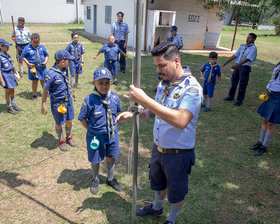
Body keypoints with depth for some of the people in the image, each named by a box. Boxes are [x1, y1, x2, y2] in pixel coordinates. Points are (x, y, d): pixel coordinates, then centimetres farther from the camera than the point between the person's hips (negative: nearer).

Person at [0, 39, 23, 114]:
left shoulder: (7, 54, 8)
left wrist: (15, 74, 18)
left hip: (11, 74, 7)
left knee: (12, 90, 16)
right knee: (8, 91, 3)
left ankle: (13, 105, 30)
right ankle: (9, 107, 16)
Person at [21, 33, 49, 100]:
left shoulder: (42, 47, 4)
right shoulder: (27, 48, -4)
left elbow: (46, 55, 14)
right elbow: (23, 57, 2)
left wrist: (45, 61, -4)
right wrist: (28, 63, -11)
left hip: (42, 67, 2)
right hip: (33, 67, -2)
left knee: (43, 80, 10)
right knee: (34, 81, 7)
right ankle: (34, 94, 22)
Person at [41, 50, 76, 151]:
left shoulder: (65, 69, -2)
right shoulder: (51, 74, -23)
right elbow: (45, 91, -14)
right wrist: (43, 106, -10)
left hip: (68, 100, 6)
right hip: (57, 102, -6)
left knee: (69, 121, 17)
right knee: (59, 124, 11)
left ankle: (69, 137, 41)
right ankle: (61, 141, 34)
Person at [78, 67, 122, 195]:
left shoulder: (114, 97, -9)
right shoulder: (89, 100, -21)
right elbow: (82, 119, -9)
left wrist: (112, 126, 5)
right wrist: (92, 131, -8)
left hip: (112, 134, 3)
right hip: (96, 135, -3)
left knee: (110, 157, 20)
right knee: (95, 160, 16)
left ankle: (110, 179, 45)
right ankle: (95, 180, 44)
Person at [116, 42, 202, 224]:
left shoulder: (192, 87, -25)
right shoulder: (164, 83, 0)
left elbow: (180, 120, -41)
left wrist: (144, 99, -40)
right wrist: (133, 114, -6)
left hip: (178, 153, -7)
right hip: (158, 147, 7)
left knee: (176, 192, 18)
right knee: (158, 182, 29)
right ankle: (157, 207, 57)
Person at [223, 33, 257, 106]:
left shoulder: (253, 48, -9)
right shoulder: (242, 46, 11)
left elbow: (247, 59, -20)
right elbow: (235, 55, 12)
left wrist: (237, 65, -30)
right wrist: (227, 62, 5)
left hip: (245, 67, -6)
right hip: (237, 66, 6)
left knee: (242, 84, 1)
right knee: (234, 81, 13)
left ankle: (239, 100, 12)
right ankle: (231, 96, 29)